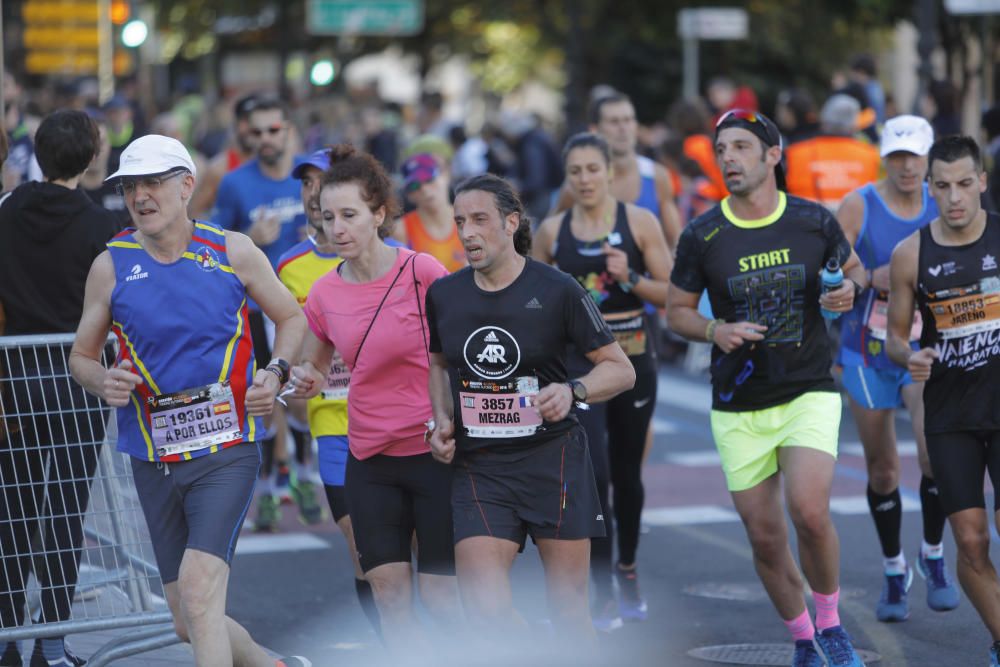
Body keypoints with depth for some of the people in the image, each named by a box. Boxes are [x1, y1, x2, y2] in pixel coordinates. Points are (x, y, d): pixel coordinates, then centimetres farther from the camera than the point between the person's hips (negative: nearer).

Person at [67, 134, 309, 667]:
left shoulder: (232, 252, 1)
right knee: (188, 623, 9)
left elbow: (291, 317, 15)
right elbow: (81, 355, 12)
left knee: (198, 590, -22)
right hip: (152, 459, 3)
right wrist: (104, 383, -10)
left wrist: (276, 372, -3)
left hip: (226, 449, -3)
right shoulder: (110, 266, 3)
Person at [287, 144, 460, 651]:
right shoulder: (322, 294, 2)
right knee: (389, 595, -1)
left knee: (440, 595, -3)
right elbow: (312, 372, 17)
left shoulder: (422, 272, -12)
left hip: (434, 452, -4)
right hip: (370, 460, 4)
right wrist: (307, 383, -6)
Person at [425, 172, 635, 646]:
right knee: (485, 609, -12)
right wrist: (442, 421, 4)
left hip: (553, 460, -2)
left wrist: (573, 390, -21)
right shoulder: (443, 295, 3)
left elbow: (621, 370, -2)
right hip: (478, 468, 2)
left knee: (568, 608, 4)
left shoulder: (557, 290, -8)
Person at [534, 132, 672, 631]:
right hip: (576, 361, 0)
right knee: (593, 472, -13)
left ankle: (628, 570, 36)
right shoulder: (552, 231, 3)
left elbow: (671, 294, -3)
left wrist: (630, 278, -18)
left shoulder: (639, 222, -2)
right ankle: (603, 595, -9)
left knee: (626, 473, 13)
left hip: (632, 359, 0)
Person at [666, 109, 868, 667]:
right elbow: (677, 310, 6)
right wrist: (715, 330, -14)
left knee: (810, 512, -21)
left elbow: (855, 268, 15)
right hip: (738, 406, 1)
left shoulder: (815, 221, -2)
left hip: (809, 394, -1)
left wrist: (850, 289, -9)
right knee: (765, 538, 3)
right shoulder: (702, 236, -3)